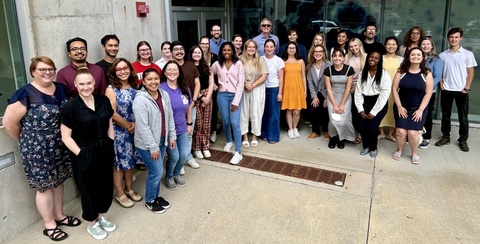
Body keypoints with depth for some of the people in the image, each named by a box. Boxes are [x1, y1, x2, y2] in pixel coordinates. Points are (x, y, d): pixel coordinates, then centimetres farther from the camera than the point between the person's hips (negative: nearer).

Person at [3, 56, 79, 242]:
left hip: (60, 147, 6)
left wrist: (66, 138, 10)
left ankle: (59, 216, 37)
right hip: (38, 150, -6)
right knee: (44, 186, 8)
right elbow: (9, 123, -15)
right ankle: (49, 225, 25)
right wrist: (26, 141, -3)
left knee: (58, 181, 19)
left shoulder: (61, 89, 2)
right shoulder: (25, 94, -17)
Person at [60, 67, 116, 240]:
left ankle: (101, 217, 40)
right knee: (89, 189, 11)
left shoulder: (103, 101, 0)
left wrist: (111, 146, 5)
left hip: (105, 152, 5)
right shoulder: (70, 107, -14)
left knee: (106, 186, 16)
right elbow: (66, 136, -12)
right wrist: (80, 153, -14)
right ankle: (92, 224, 33)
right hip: (84, 156, -4)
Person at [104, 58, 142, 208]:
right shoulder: (111, 89, -11)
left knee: (130, 160, 15)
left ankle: (129, 189, 32)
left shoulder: (134, 88, 4)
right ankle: (119, 193, 21)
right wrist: (128, 126, -11)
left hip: (134, 131, 5)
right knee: (119, 162, 5)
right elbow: (112, 113, -17)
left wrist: (136, 124, -10)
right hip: (118, 132, -5)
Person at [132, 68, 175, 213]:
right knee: (156, 172, 1)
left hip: (162, 140, 7)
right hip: (147, 144, -6)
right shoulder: (140, 100, -22)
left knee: (156, 171, 18)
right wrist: (153, 147, -20)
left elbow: (170, 117, 9)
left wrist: (172, 136, 8)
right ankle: (149, 201, 24)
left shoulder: (164, 95, 0)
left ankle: (156, 196, 38)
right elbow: (143, 127, -22)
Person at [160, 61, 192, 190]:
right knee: (174, 156, -3)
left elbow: (189, 106, 13)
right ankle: (168, 177, 27)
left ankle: (176, 174, 37)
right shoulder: (161, 89, -16)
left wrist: (189, 124, 14)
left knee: (184, 155, 8)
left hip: (182, 128, 5)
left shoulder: (184, 88, 2)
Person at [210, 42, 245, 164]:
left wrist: (236, 101, -11)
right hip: (222, 95, 3)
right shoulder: (217, 64, 5)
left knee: (235, 123, -11)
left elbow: (240, 83, -6)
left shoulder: (238, 64, -3)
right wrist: (215, 86, 4)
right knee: (225, 122, 10)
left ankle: (238, 152, -7)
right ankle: (229, 141, 38)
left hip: (235, 95, -3)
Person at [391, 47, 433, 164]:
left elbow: (428, 93, -4)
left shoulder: (427, 74, -3)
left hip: (418, 108, -1)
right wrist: (399, 106, -7)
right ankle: (399, 150, 19)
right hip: (402, 107, 1)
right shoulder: (401, 72, -2)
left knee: (413, 133, -10)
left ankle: (414, 153, 17)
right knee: (401, 131, -9)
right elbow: (394, 89, -2)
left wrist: (420, 110, -9)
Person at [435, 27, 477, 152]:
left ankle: (463, 140, 15)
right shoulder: (443, 55, 4)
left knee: (463, 117, 4)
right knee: (445, 115, 10)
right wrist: (441, 85, -2)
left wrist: (466, 88, -8)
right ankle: (445, 137, 21)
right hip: (446, 90, 2)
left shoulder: (468, 54, -1)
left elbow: (470, 73, -1)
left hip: (462, 91, -2)